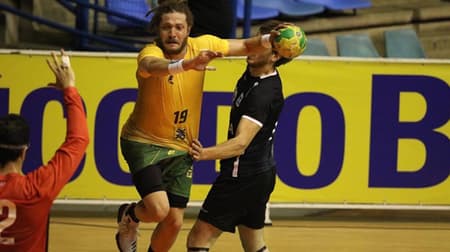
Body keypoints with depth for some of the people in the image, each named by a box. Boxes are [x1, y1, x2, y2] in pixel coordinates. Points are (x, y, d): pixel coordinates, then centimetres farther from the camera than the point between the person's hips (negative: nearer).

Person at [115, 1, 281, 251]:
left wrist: (268, 39, -19)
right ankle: (129, 216, 14)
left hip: (180, 148, 5)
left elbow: (245, 46, 3)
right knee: (159, 209, -22)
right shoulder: (151, 52, -24)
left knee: (174, 222, 7)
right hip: (144, 141, -5)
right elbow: (153, 66, -49)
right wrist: (188, 64, -68)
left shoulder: (201, 45, -8)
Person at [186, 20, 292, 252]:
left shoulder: (264, 93, -26)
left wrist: (205, 154, -49)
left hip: (244, 177, -10)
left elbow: (242, 143, -35)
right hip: (261, 173, 10)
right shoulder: (252, 73, 1)